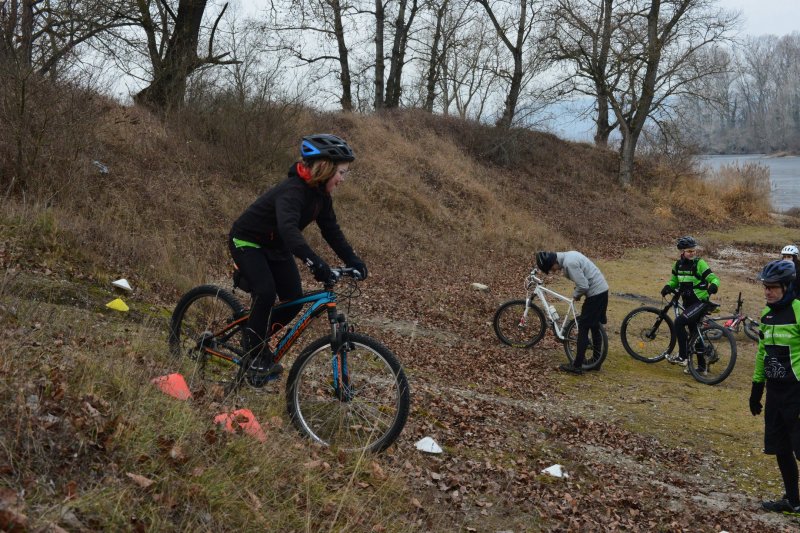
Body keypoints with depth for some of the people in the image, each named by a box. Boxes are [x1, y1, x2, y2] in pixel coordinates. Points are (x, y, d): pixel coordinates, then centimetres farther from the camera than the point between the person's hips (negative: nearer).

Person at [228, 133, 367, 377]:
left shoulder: (321, 194, -6)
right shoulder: (292, 191, -34)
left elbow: (331, 230, -3)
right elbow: (288, 229, -50)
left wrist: (352, 261, -16)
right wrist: (315, 263, -61)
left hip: (276, 247, 8)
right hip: (247, 241, -8)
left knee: (294, 300, -2)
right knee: (265, 293, -26)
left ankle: (256, 338, 20)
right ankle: (255, 354, -7)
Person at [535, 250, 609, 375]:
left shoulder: (569, 263, -22)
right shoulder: (569, 255, 9)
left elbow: (583, 286, -23)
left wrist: (575, 296, -4)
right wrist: (577, 294, 13)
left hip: (595, 293, -10)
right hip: (602, 290, 10)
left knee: (583, 328, -3)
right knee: (595, 327, 18)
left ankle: (577, 366, 2)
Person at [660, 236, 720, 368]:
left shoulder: (699, 263, -12)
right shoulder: (679, 264, 5)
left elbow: (714, 279, -14)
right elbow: (674, 280, 19)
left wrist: (713, 287, -36)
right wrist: (667, 287, -3)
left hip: (700, 302, -7)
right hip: (688, 303, 7)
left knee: (679, 322, -22)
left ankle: (682, 356, -14)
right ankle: (701, 366, 20)